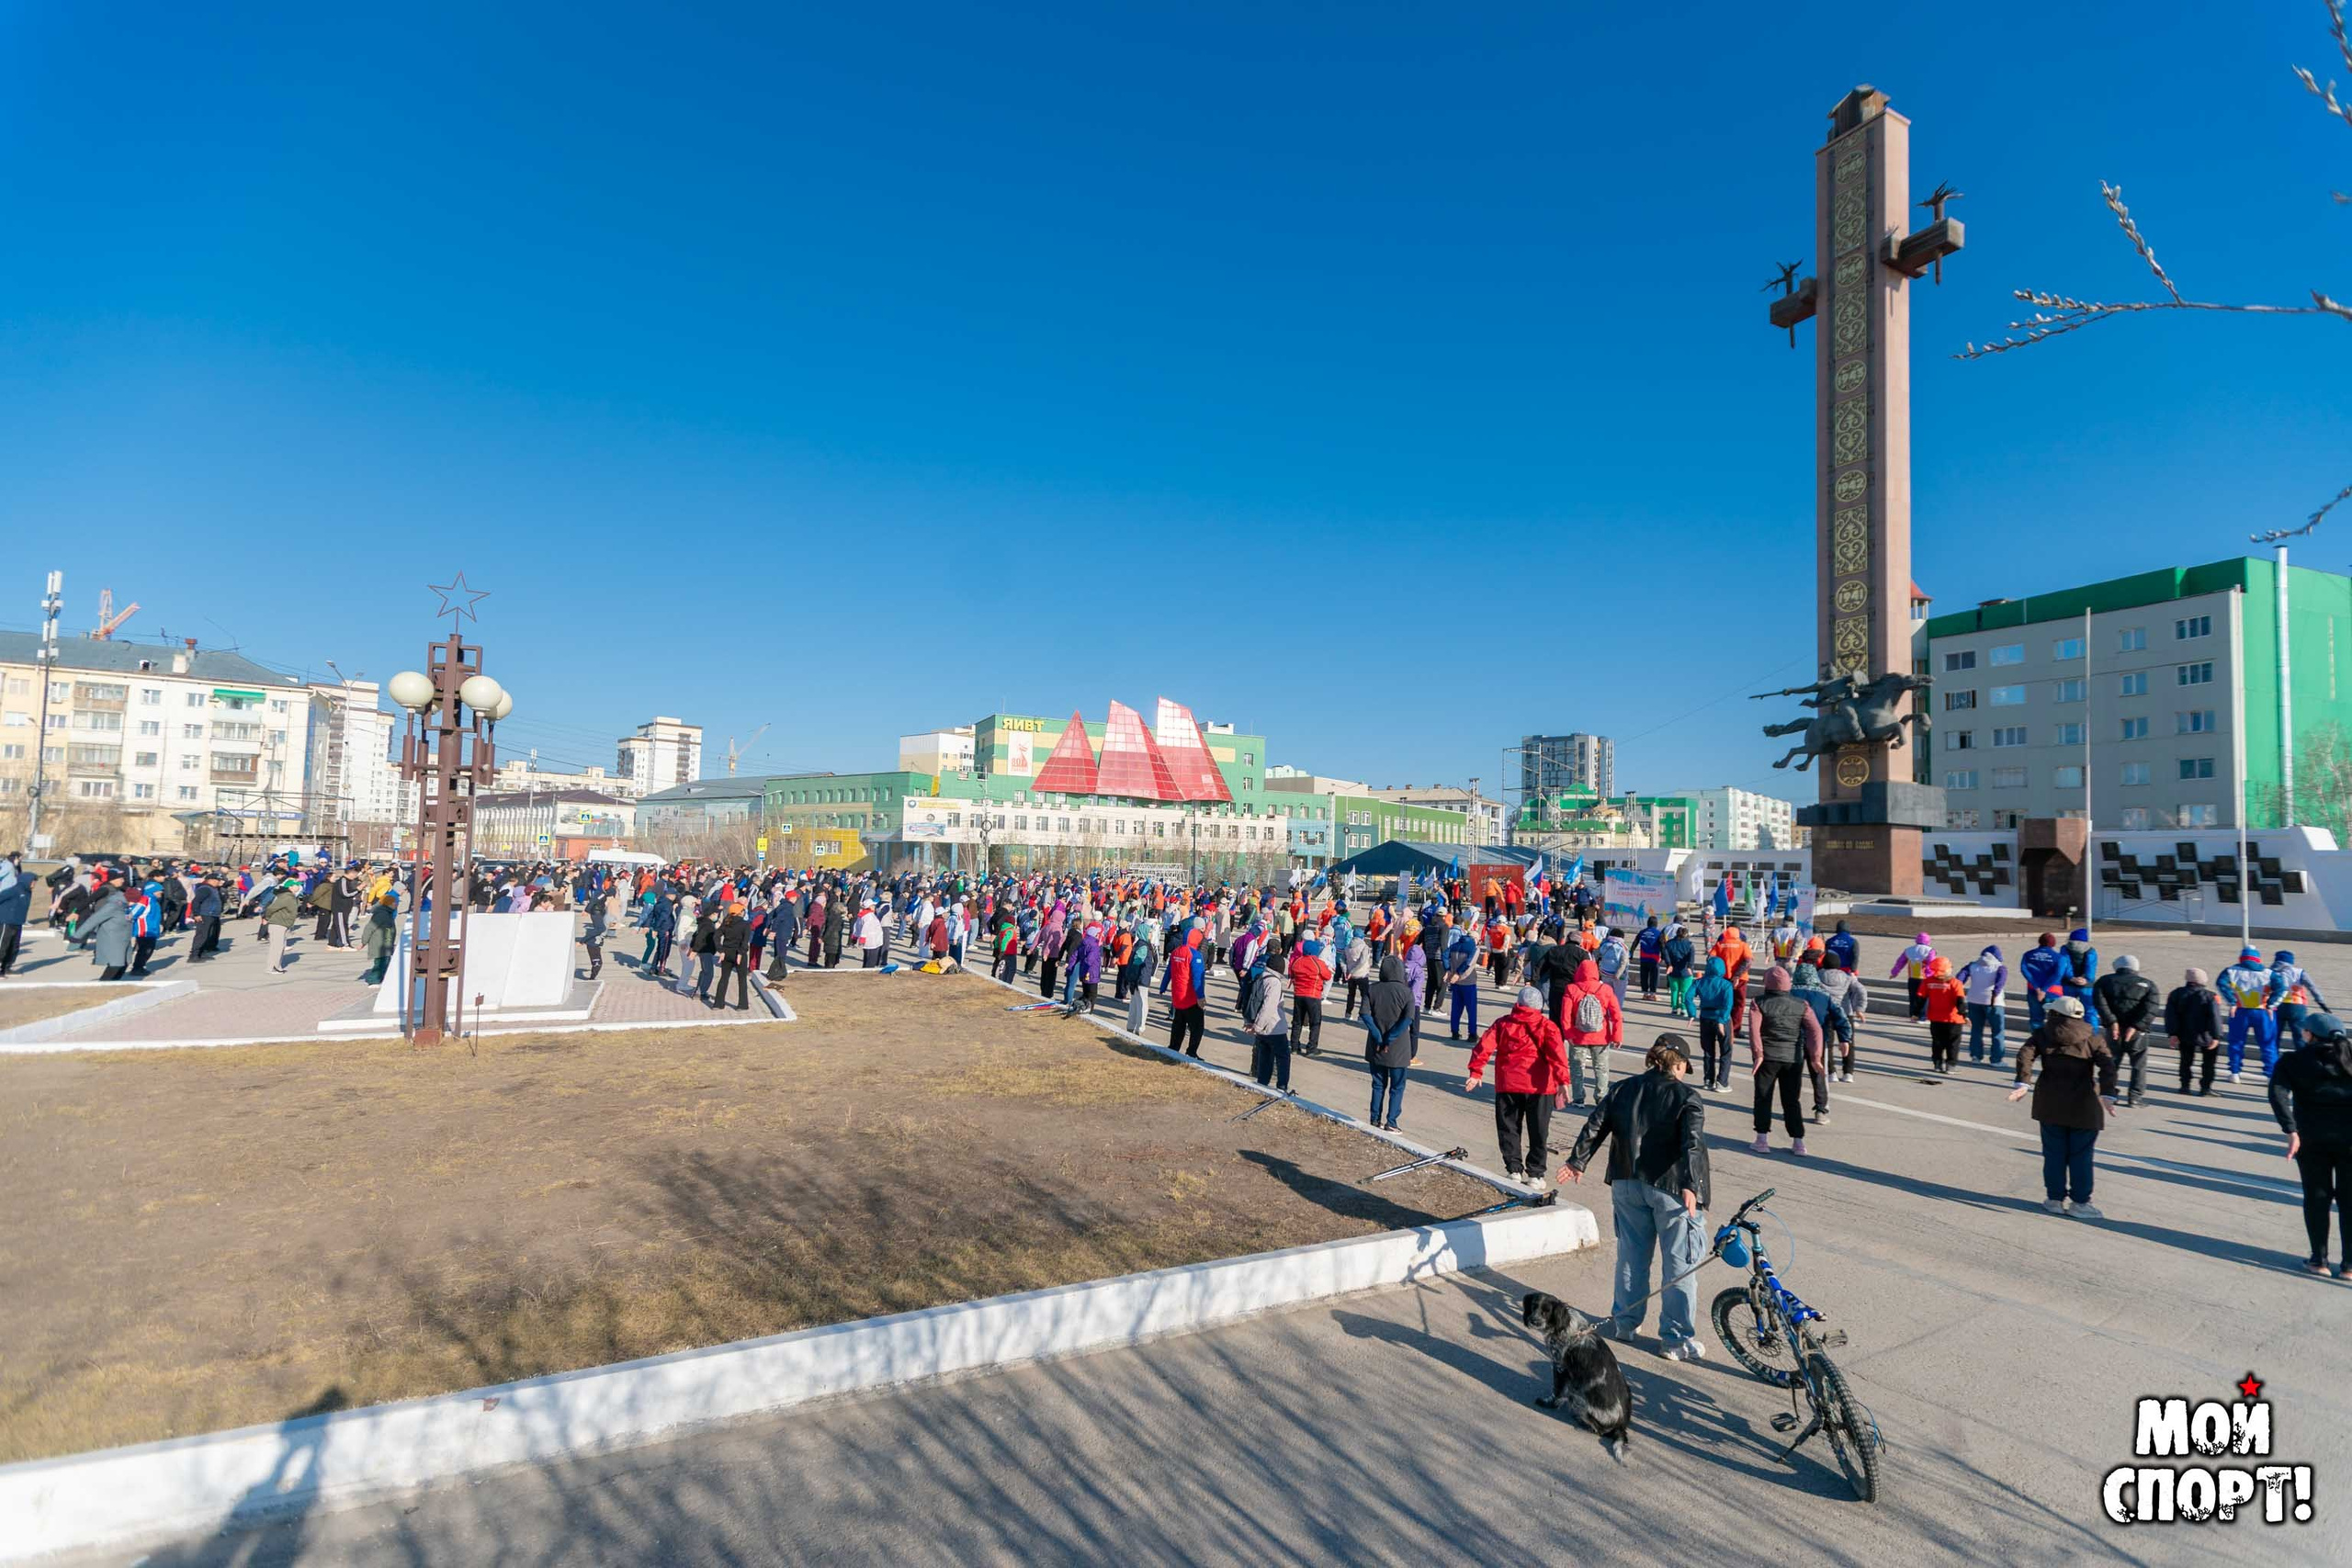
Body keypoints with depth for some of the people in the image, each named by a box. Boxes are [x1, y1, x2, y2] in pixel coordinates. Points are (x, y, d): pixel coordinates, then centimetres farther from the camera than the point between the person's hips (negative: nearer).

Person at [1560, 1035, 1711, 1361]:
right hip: (1669, 1188, -4)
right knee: (1679, 1264, 5)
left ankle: (1624, 1322, 28)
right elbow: (1692, 1143, -20)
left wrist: (1577, 1162, 13)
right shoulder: (1686, 1096, -7)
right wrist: (1690, 1184, -26)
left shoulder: (1623, 1089, 5)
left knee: (1631, 1255, 17)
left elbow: (1595, 1126, 4)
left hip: (1627, 1185, 5)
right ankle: (1678, 1339, 10)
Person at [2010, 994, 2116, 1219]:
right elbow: (2108, 1064, -9)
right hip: (2083, 1106, 0)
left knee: (2054, 1154, 8)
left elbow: (2025, 1055, -12)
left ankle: (2055, 1199, 12)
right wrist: (2108, 1094, -16)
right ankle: (2079, 1202, 8)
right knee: (2081, 1156, 6)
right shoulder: (2091, 1038, 5)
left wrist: (2022, 1083, -17)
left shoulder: (2043, 1035, 3)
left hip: (2051, 1105, 0)